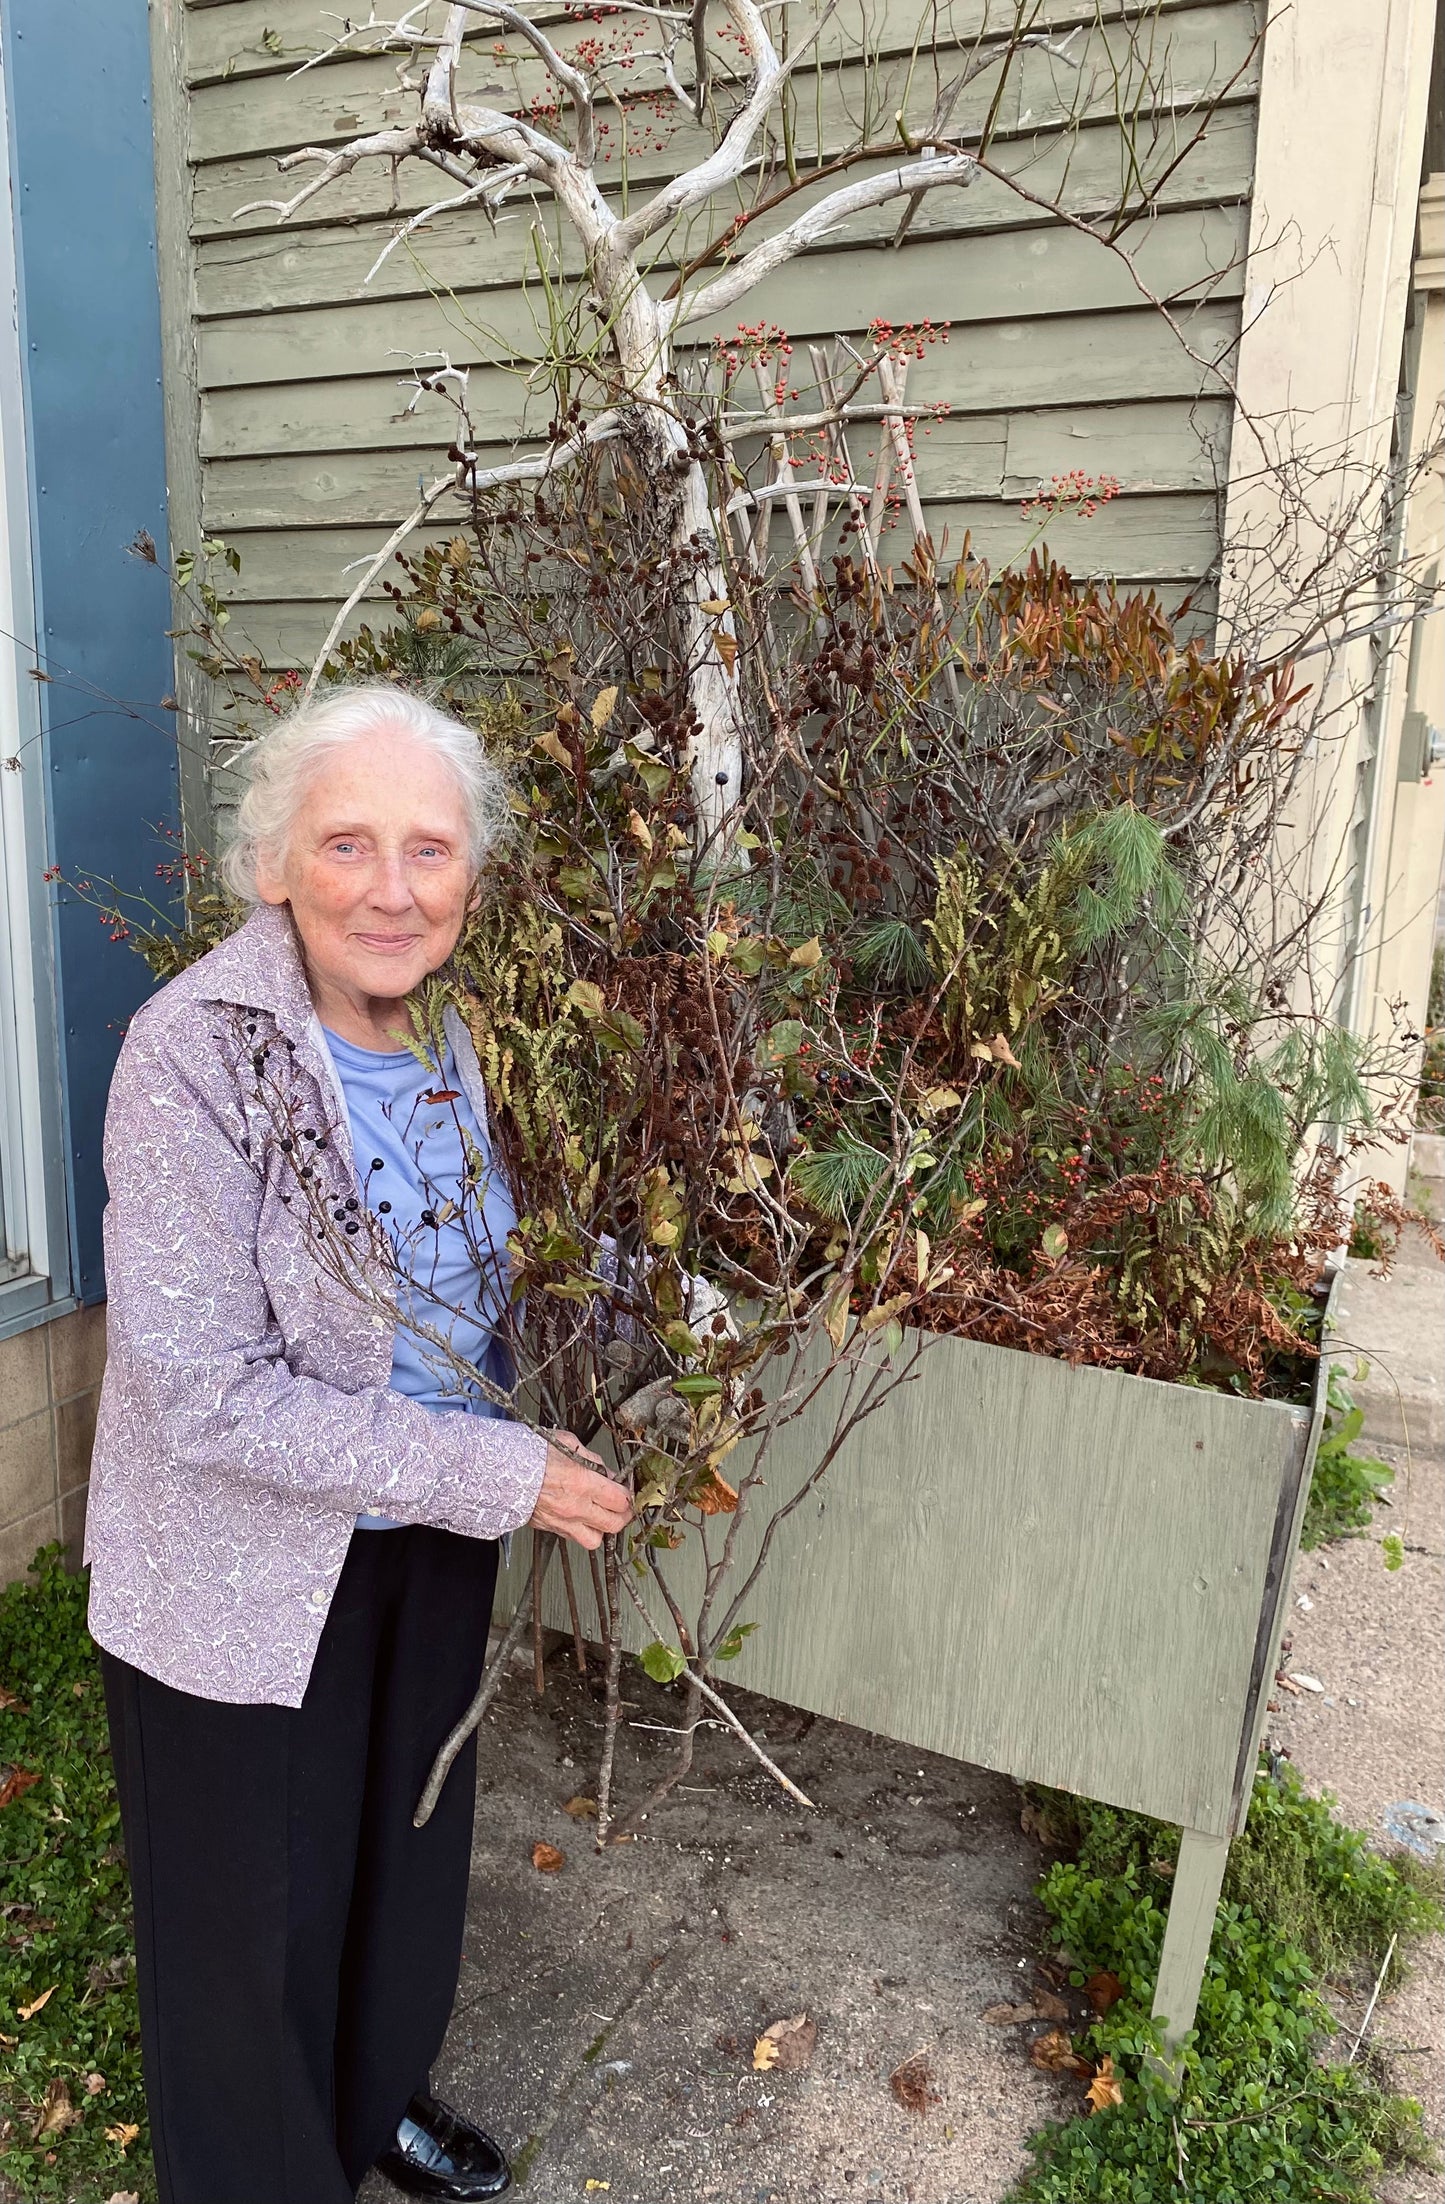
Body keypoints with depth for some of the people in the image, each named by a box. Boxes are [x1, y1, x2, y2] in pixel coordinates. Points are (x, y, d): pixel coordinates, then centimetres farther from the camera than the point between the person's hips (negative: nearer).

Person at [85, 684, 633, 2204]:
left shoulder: (453, 1025, -7)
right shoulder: (197, 1054, -27)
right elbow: (210, 1394, -27)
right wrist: (498, 1473, -25)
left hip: (430, 1536, 6)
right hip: (247, 1575, -6)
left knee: (406, 1835, 27)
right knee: (256, 1903, 17)